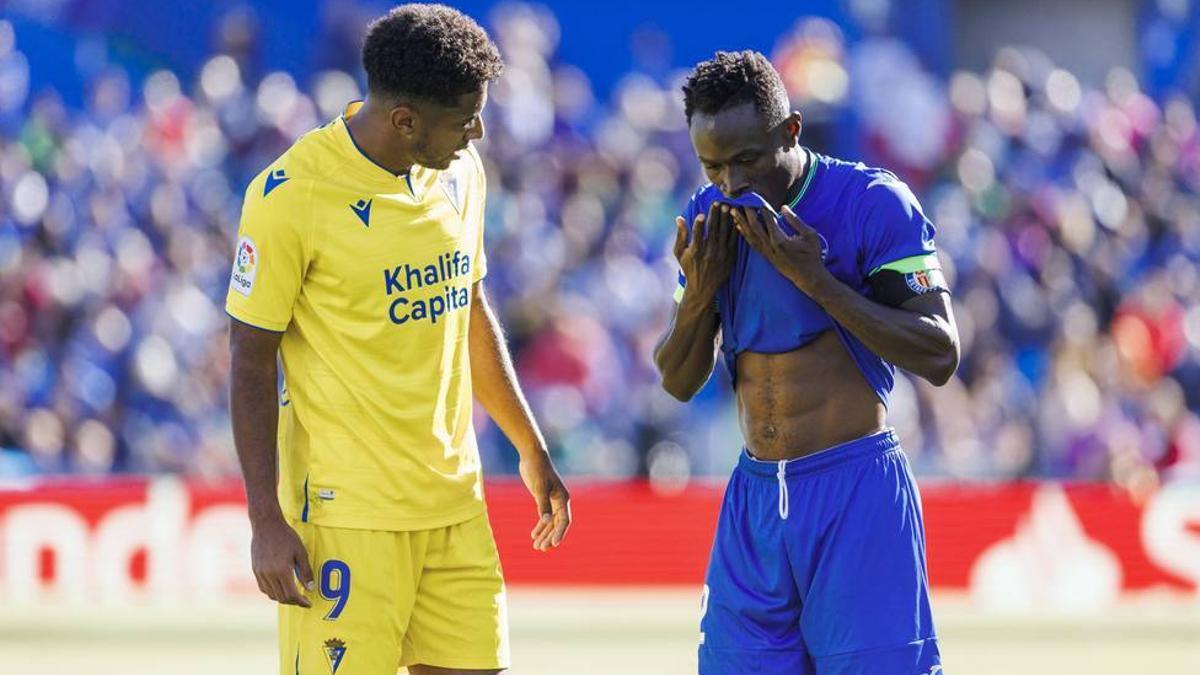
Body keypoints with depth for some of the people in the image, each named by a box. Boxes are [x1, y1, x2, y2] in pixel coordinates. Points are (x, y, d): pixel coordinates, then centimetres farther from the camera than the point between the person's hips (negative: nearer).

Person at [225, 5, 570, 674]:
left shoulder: (460, 171, 7)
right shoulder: (292, 194, -14)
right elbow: (252, 362, -9)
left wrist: (532, 449, 25)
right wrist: (268, 522, -13)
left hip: (455, 500, 6)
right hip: (345, 511, -6)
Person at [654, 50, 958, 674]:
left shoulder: (872, 202, -8)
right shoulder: (710, 218, 8)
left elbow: (940, 357, -13)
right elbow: (678, 382, 13)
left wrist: (816, 279, -19)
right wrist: (699, 291, -7)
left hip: (855, 489, -5)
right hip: (754, 496, 5)